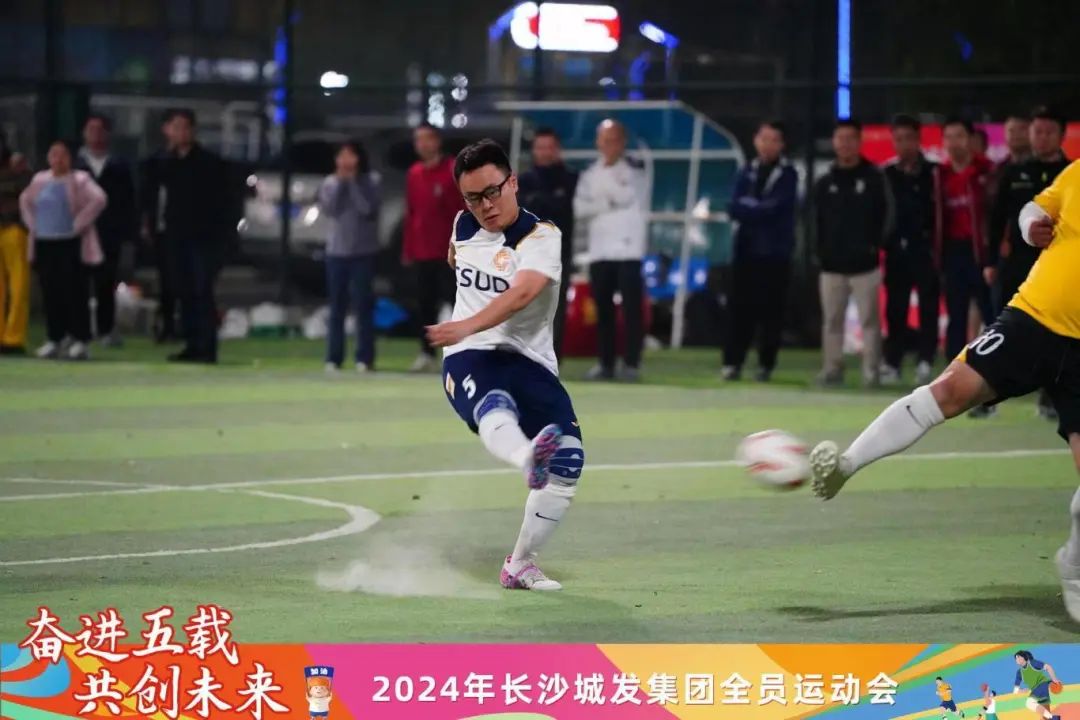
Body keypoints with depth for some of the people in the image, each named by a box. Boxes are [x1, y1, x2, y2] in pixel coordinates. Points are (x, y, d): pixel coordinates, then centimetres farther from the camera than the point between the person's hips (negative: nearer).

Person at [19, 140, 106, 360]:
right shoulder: (40, 180, 13)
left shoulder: (79, 180, -4)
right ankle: (54, 340, 10)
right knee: (50, 293, 4)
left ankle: (80, 341, -4)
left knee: (72, 292, -7)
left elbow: (98, 199, -16)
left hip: (69, 243, -5)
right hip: (44, 243, 5)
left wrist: (79, 223, -15)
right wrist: (32, 222, 14)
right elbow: (25, 200, 29)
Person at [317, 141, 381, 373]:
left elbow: (367, 208, -15)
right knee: (337, 306, 5)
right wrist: (340, 182, -10)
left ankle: (365, 358, -3)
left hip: (363, 252, -3)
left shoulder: (369, 182, -2)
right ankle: (334, 358, 9)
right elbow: (328, 208, -9)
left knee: (363, 304, -4)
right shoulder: (330, 183, 5)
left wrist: (353, 181, -12)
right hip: (337, 251, 3)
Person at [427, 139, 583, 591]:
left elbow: (521, 293, -30)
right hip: (468, 357, 1)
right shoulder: (464, 226, 8)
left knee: (568, 461, -14)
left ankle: (520, 566, 4)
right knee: (495, 409, -35)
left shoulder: (541, 237, -10)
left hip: (530, 363, -1)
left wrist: (469, 325, -45)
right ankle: (529, 459, -73)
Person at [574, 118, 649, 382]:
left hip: (628, 250, -4)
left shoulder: (634, 172, 3)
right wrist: (607, 204, -10)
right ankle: (606, 363, 8)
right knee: (603, 310, 4)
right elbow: (580, 208, 2)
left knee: (631, 308, -7)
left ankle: (632, 363, -7)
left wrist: (612, 167, -6)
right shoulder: (590, 175, 13)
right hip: (599, 251, 4)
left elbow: (626, 197, -14)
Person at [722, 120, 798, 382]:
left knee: (771, 310, -1)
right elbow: (735, 209, 0)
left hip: (776, 252, -3)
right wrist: (760, 210, -13)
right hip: (747, 249, 3)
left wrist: (749, 208, -4)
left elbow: (774, 208, -12)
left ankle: (766, 364, 5)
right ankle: (732, 362, 0)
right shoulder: (746, 173, 11)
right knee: (741, 308, -1)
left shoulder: (788, 174, -1)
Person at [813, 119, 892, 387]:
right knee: (832, 320, 6)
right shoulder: (825, 183, 10)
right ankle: (832, 369, 11)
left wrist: (874, 246, -9)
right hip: (832, 264, 4)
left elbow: (884, 217, -2)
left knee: (869, 319, -4)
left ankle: (871, 371, -2)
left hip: (864, 264, -3)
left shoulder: (873, 178, 1)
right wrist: (822, 251, 1)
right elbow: (818, 222, 11)